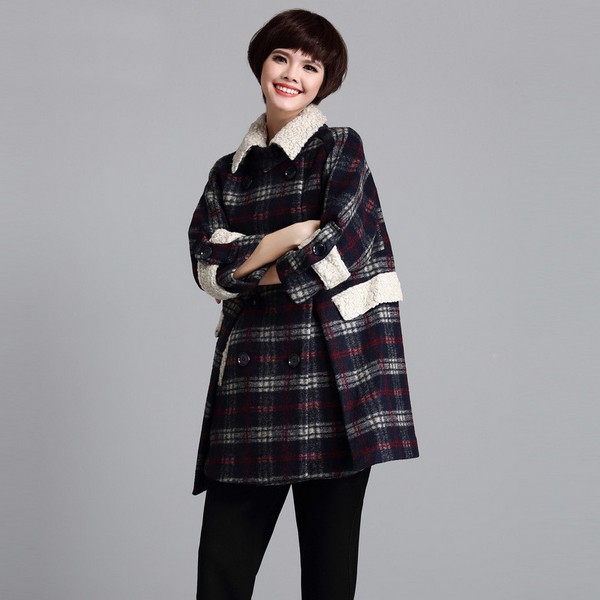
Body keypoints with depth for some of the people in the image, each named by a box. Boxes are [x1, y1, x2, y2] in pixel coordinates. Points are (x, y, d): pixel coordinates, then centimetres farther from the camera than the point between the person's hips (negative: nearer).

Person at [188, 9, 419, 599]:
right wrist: (288, 236, -8)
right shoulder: (230, 170, 17)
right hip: (250, 369, 4)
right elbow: (207, 263, 4)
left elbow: (339, 247, -9)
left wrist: (248, 270, 1)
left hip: (334, 367, -3)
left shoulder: (340, 148, 6)